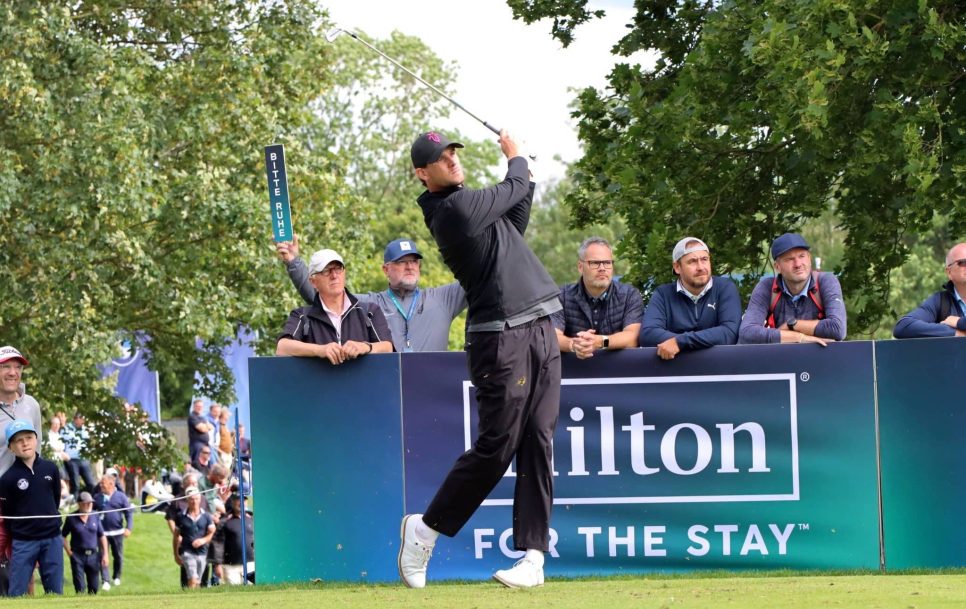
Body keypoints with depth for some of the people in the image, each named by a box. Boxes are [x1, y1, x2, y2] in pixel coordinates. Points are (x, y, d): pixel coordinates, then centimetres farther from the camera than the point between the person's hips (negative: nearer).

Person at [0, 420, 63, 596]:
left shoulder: (50, 469, 1)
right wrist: (19, 531, 6)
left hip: (52, 538, 3)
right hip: (23, 542, -3)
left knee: (56, 592, 7)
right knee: (17, 594, -3)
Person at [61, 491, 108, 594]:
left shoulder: (95, 517, 6)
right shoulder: (71, 519, -3)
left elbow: (102, 537, 11)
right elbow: (63, 536, 3)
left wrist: (105, 555, 6)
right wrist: (69, 552, -5)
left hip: (93, 555, 3)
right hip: (78, 556, -3)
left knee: (94, 587, 6)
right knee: (80, 587, -6)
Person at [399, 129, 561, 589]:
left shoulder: (467, 204, 16)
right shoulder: (454, 209, -12)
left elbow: (515, 224, 25)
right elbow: (516, 187, 1)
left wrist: (520, 174, 18)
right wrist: (515, 156, 22)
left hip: (540, 334, 9)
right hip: (502, 340, -9)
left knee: (538, 446, 2)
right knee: (496, 448, -6)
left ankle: (533, 556, 1)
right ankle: (426, 529, 10)